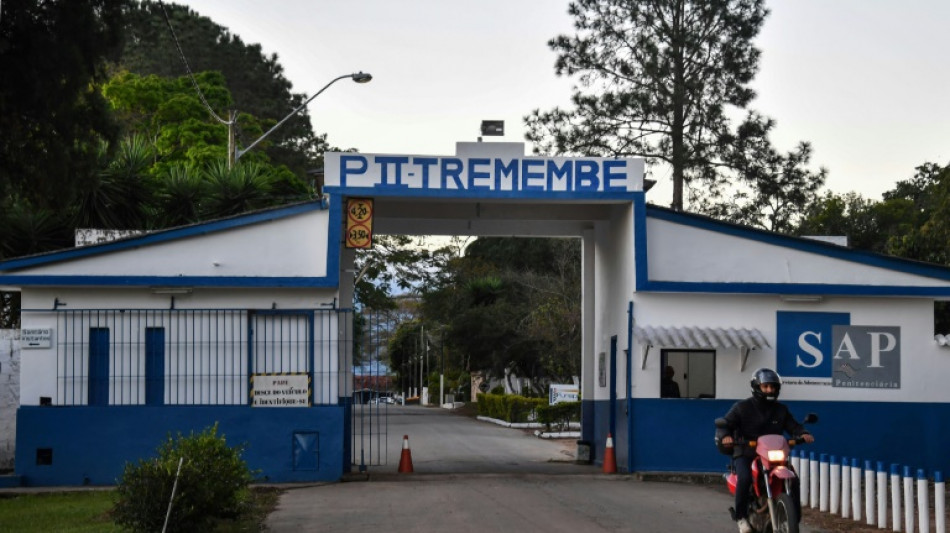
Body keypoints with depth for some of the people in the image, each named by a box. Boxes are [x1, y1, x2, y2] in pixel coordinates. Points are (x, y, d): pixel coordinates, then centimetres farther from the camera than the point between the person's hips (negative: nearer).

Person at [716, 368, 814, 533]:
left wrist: (802, 434, -16)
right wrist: (724, 436, -28)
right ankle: (741, 517, -19)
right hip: (745, 454, -3)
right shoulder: (742, 407, 2)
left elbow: (793, 426, 8)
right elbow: (725, 425, -4)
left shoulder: (781, 410, 14)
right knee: (745, 478, -34)